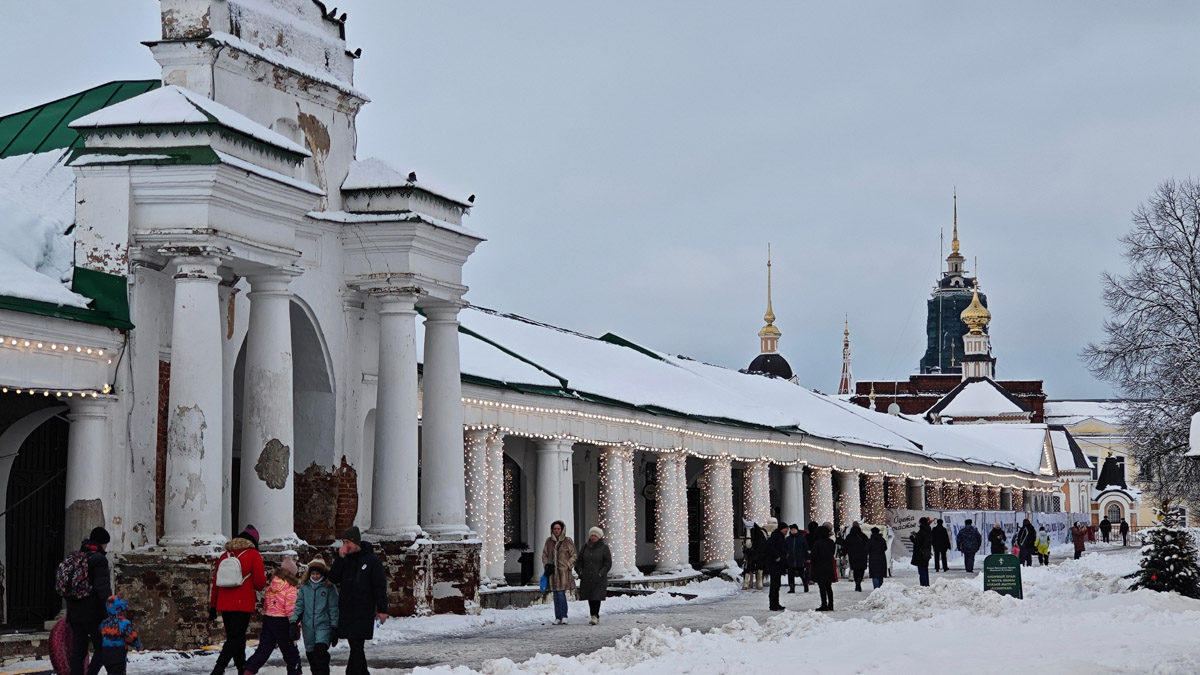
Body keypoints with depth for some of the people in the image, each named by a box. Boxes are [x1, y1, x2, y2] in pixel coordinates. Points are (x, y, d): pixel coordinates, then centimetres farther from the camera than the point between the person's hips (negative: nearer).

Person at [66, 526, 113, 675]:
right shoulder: (98, 559, -11)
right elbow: (103, 587, -19)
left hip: (74, 614, 7)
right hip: (93, 614, -7)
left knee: (77, 651, 9)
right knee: (102, 647, 4)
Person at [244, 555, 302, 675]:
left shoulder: (272, 584, 9)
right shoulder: (290, 588, -11)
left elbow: (265, 603, 13)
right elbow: (290, 607, -16)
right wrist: (294, 624, -12)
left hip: (267, 619, 6)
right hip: (282, 621, -6)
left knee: (263, 649, 7)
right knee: (290, 651, 7)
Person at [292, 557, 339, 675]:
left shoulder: (330, 588, -2)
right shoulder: (304, 587, 6)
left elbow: (333, 608, -2)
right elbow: (299, 605, 9)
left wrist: (335, 628, -4)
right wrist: (294, 621, -1)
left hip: (324, 626, -4)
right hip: (308, 626, 4)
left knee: (320, 651, -20)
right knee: (311, 653, 10)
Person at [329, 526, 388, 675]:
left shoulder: (371, 560, -5)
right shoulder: (345, 559, 10)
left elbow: (380, 586, -5)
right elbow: (333, 579, 3)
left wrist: (382, 609, -9)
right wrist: (340, 558, -8)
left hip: (363, 612, -5)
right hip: (346, 611, 5)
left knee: (357, 647, -9)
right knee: (356, 647, 11)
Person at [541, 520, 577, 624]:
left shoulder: (568, 541, 0)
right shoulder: (549, 541, 9)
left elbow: (573, 556, 4)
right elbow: (544, 555, 16)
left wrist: (567, 566, -7)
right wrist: (547, 565, 1)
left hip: (563, 571, -3)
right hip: (552, 572, 4)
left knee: (561, 594, -11)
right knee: (556, 595, 5)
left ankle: (564, 617, -3)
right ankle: (557, 618, 9)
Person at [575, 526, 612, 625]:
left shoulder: (604, 548, 0)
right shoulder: (585, 547, 11)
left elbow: (608, 563, -2)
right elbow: (579, 561, 16)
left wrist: (601, 573, -12)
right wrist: (580, 572, 2)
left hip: (599, 579, -4)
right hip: (586, 579, 4)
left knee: (596, 597, -12)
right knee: (590, 598, 6)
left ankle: (595, 616, -15)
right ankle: (595, 617, 15)